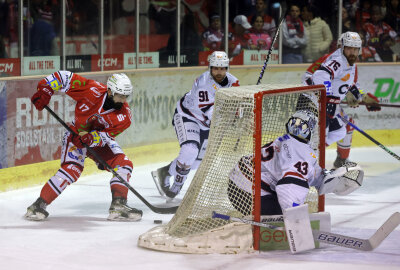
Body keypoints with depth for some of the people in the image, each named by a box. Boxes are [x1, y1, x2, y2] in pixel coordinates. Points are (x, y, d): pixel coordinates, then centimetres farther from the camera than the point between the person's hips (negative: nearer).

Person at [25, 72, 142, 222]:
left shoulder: (124, 116, -20)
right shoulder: (93, 90, -28)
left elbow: (107, 136, -23)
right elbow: (65, 76, -22)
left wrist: (92, 139, -43)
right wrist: (45, 90, -30)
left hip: (101, 140, 4)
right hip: (77, 134, -4)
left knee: (124, 164, -12)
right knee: (72, 169, -24)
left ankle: (118, 205, -8)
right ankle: (39, 205, -19)